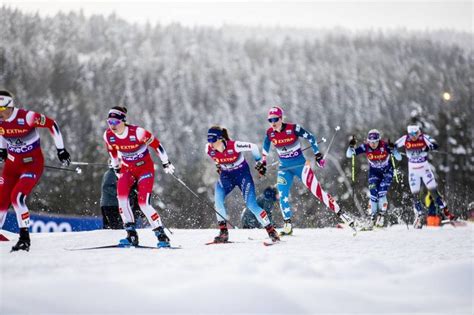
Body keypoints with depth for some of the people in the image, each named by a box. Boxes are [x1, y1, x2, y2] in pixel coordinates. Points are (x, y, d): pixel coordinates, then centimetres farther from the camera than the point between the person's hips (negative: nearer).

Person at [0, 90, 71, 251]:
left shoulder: (27, 117, -23)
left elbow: (52, 124, -12)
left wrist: (61, 149, -10)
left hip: (33, 164, -6)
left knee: (17, 197, -23)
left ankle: (25, 238, -12)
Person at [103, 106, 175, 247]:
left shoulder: (137, 132, -26)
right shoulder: (108, 135, -11)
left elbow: (156, 145, -12)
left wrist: (166, 163, -5)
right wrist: (117, 169, 20)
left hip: (145, 169, -5)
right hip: (127, 169, 5)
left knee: (143, 203, -17)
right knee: (122, 197, -21)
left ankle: (162, 235, -4)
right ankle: (131, 235, -15)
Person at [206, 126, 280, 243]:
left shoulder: (234, 145, -31)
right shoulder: (209, 149, -17)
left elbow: (253, 147, -15)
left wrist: (259, 162, -3)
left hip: (242, 174, -4)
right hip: (226, 175, 4)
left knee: (251, 205, -11)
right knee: (218, 200, -19)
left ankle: (271, 230, 0)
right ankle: (223, 232, -9)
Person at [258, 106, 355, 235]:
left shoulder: (293, 128, -18)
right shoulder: (270, 133, -6)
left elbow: (311, 138, -7)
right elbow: (265, 148, 16)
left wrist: (317, 155, -7)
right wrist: (263, 163, 17)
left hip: (300, 164, -4)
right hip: (284, 168, 4)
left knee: (316, 189, -10)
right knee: (282, 195, -9)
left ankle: (341, 214, -5)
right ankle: (288, 226, 2)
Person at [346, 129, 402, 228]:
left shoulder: (385, 146, -26)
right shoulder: (366, 147, -20)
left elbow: (399, 158, -28)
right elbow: (348, 155, -19)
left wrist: (393, 149, -45)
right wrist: (351, 146, -38)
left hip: (387, 171, -2)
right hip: (374, 172, 2)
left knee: (381, 194, -17)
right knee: (373, 195, -11)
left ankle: (382, 215, -4)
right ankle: (373, 216, 1)